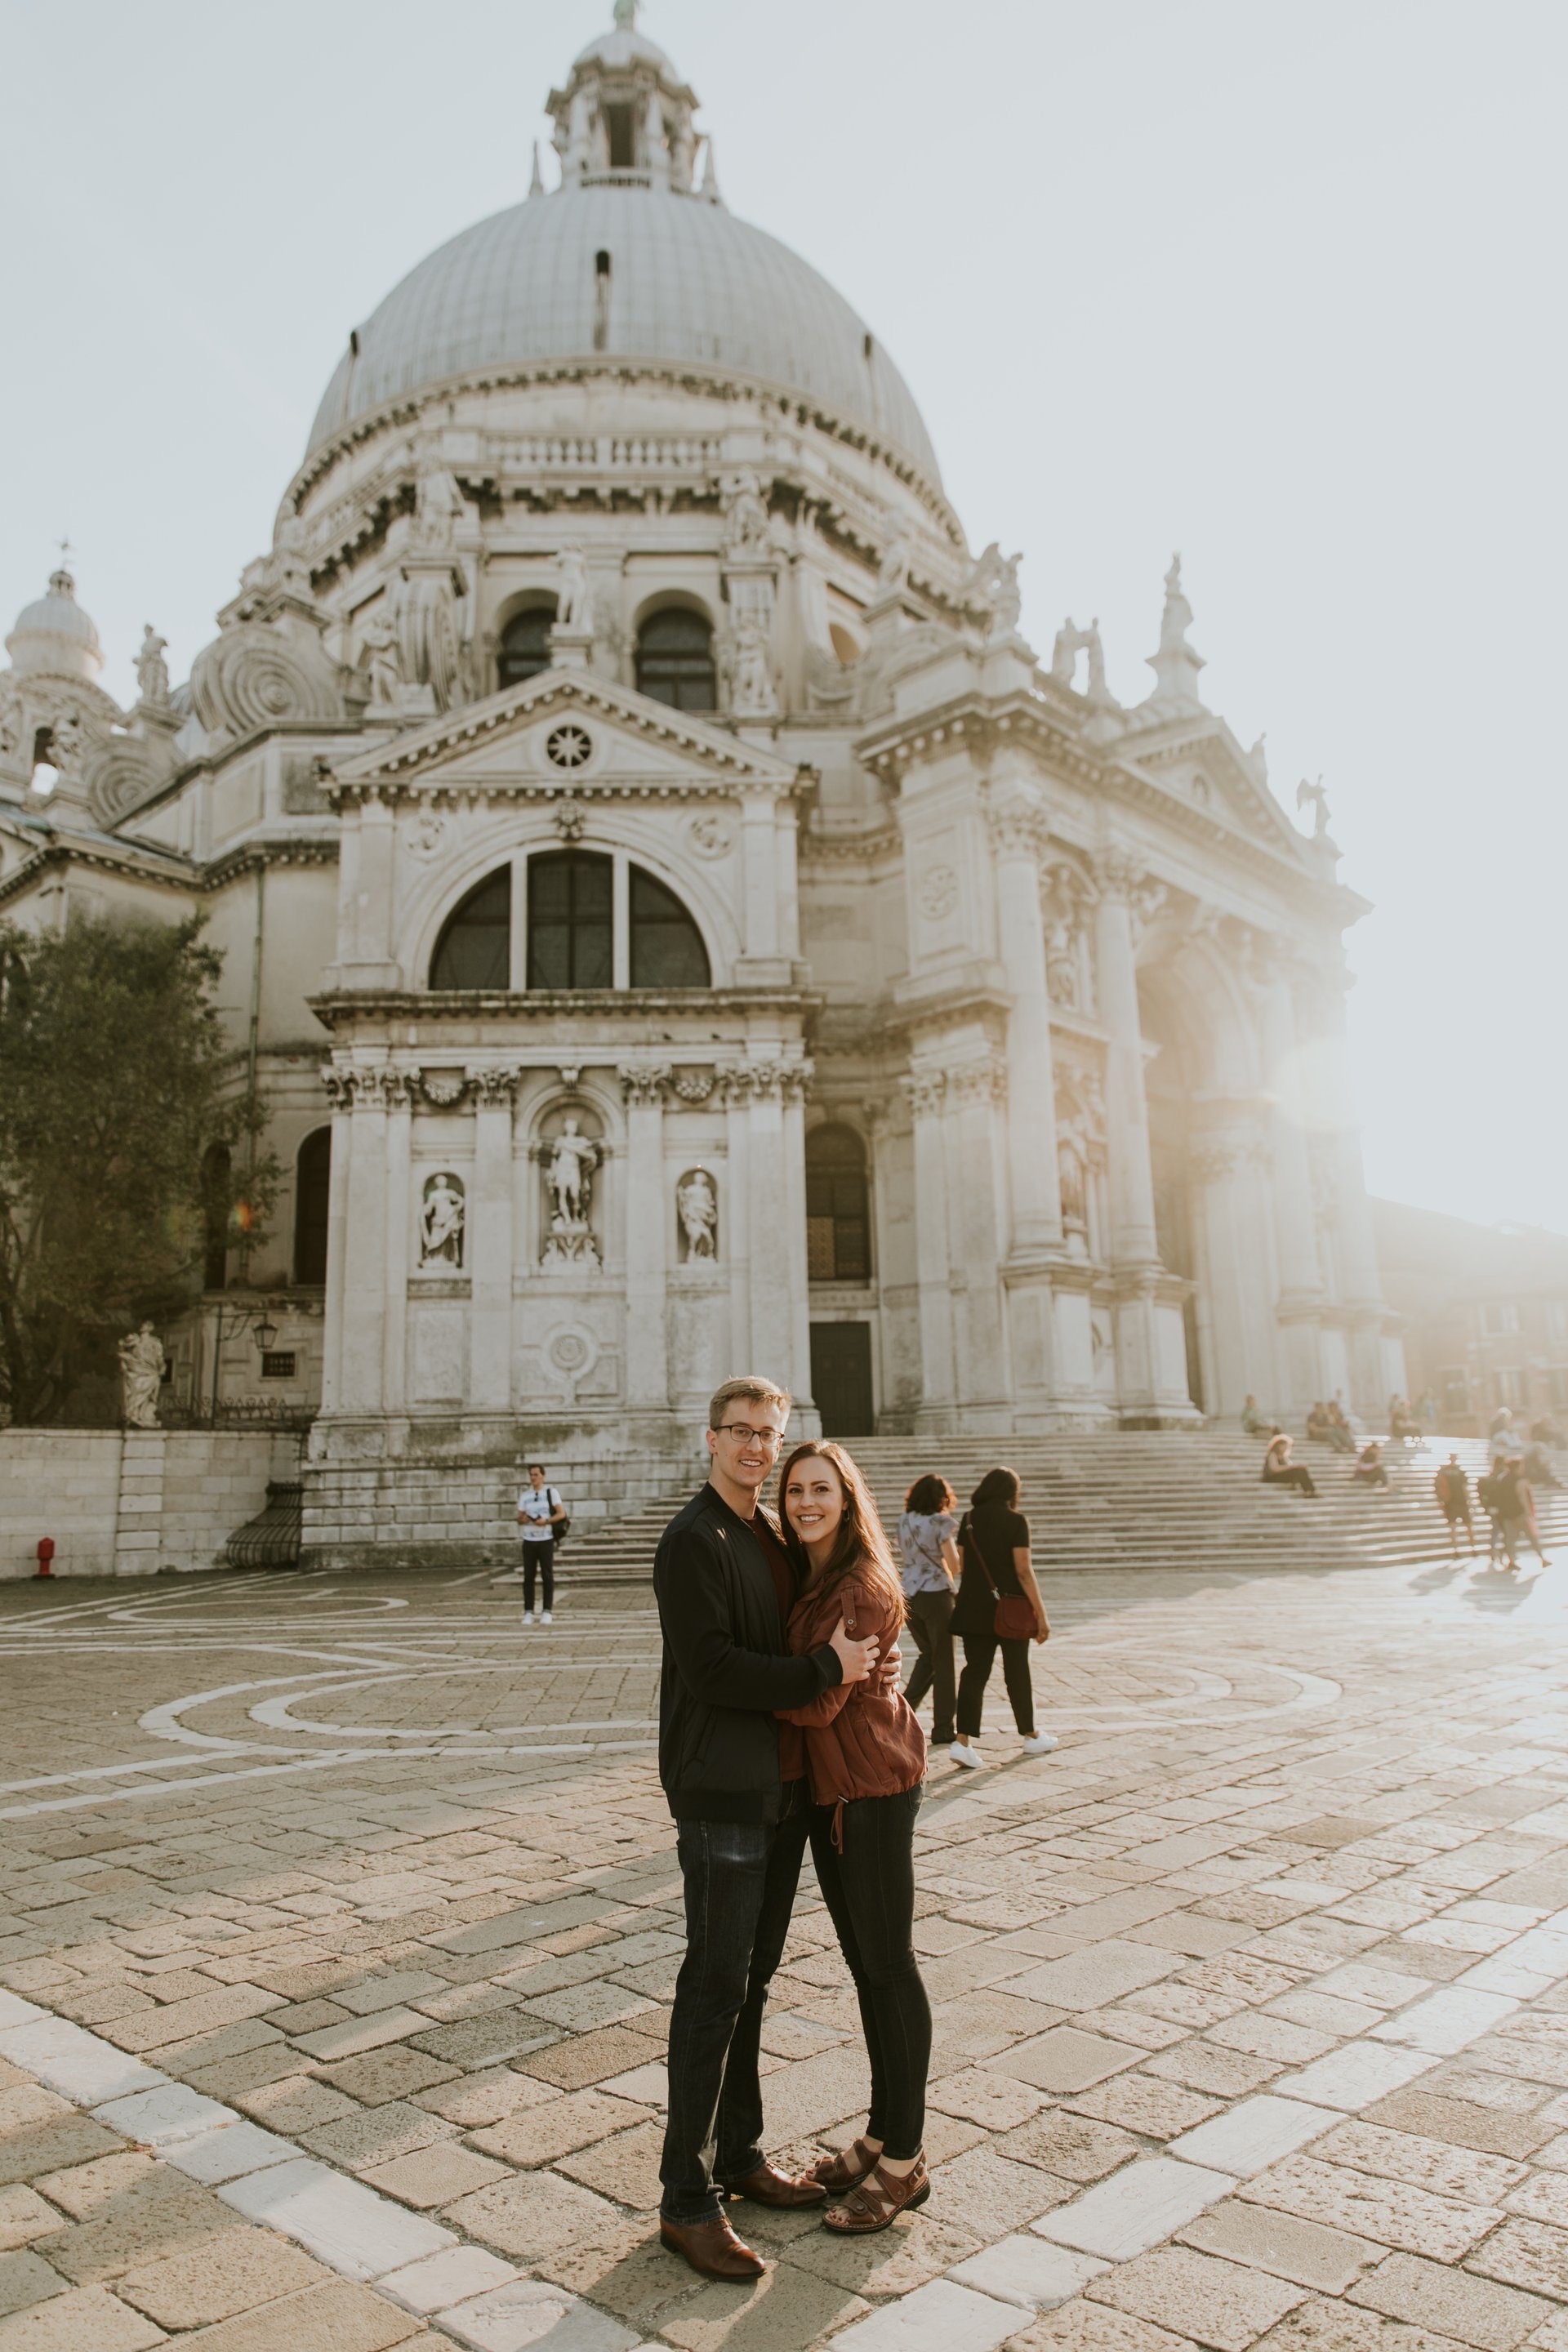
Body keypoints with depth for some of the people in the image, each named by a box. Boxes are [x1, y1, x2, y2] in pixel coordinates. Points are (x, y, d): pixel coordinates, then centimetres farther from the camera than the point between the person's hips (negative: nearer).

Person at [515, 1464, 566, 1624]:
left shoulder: (551, 1492, 3)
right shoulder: (524, 1495, 10)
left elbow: (562, 1514, -3)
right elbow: (519, 1519, 11)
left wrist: (546, 1521, -18)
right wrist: (522, 1519, -12)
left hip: (546, 1540, -2)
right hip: (529, 1541, 2)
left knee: (547, 1576, -1)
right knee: (528, 1577, 1)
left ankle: (547, 1612, 3)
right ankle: (528, 1612, 4)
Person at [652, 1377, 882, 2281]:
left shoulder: (774, 1535, 12)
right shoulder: (694, 1541, -15)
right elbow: (710, 1668, -22)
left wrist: (854, 1663, 0)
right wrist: (826, 1669, -20)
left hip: (785, 1788, 8)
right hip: (724, 1793, -8)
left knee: (753, 1979, 18)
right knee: (715, 1990, 0)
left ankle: (740, 2155, 32)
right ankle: (688, 2200, 13)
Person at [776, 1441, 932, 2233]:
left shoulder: (864, 1588, -20)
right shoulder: (803, 1576, 7)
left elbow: (819, 1703, -23)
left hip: (873, 1788, -9)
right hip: (824, 1789, 9)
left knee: (889, 1963, 2)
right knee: (863, 1963, 17)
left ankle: (905, 2161, 15)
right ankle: (881, 2132, 31)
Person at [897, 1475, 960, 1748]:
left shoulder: (904, 1522, 7)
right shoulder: (940, 1522, -11)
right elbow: (955, 1566, -11)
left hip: (908, 1595, 6)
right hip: (936, 1594, -6)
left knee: (927, 1655, 23)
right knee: (943, 1663, 5)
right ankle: (942, 1732, 10)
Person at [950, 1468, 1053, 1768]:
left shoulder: (969, 1519, 3)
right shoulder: (1016, 1521, -10)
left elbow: (961, 1563, 6)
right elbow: (1023, 1570, -14)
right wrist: (1041, 1614, -10)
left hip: (974, 1606, 4)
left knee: (975, 1672, 4)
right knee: (1017, 1673, 11)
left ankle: (963, 1741, -8)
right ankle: (1031, 1737, 28)